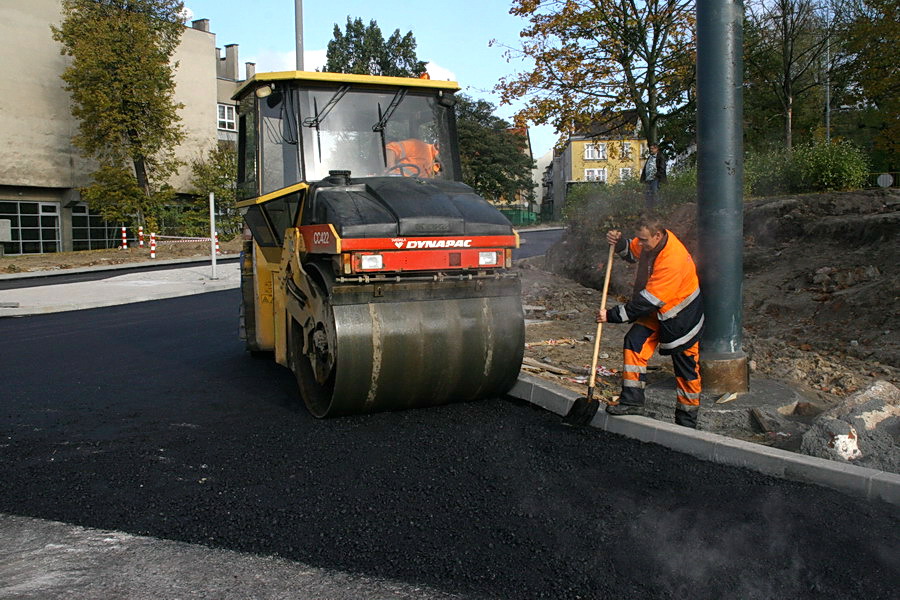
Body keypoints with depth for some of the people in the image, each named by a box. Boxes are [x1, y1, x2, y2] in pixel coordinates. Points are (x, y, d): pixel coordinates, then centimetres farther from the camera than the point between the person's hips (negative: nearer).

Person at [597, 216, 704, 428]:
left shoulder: (673, 260, -34)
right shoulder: (651, 241, -9)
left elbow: (647, 301, -32)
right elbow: (632, 252, 15)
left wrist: (612, 315, -28)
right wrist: (619, 243, -9)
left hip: (682, 316, -8)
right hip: (657, 310, 8)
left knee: (686, 366, 3)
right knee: (635, 341, -9)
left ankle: (687, 419, 17)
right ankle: (632, 400, -6)